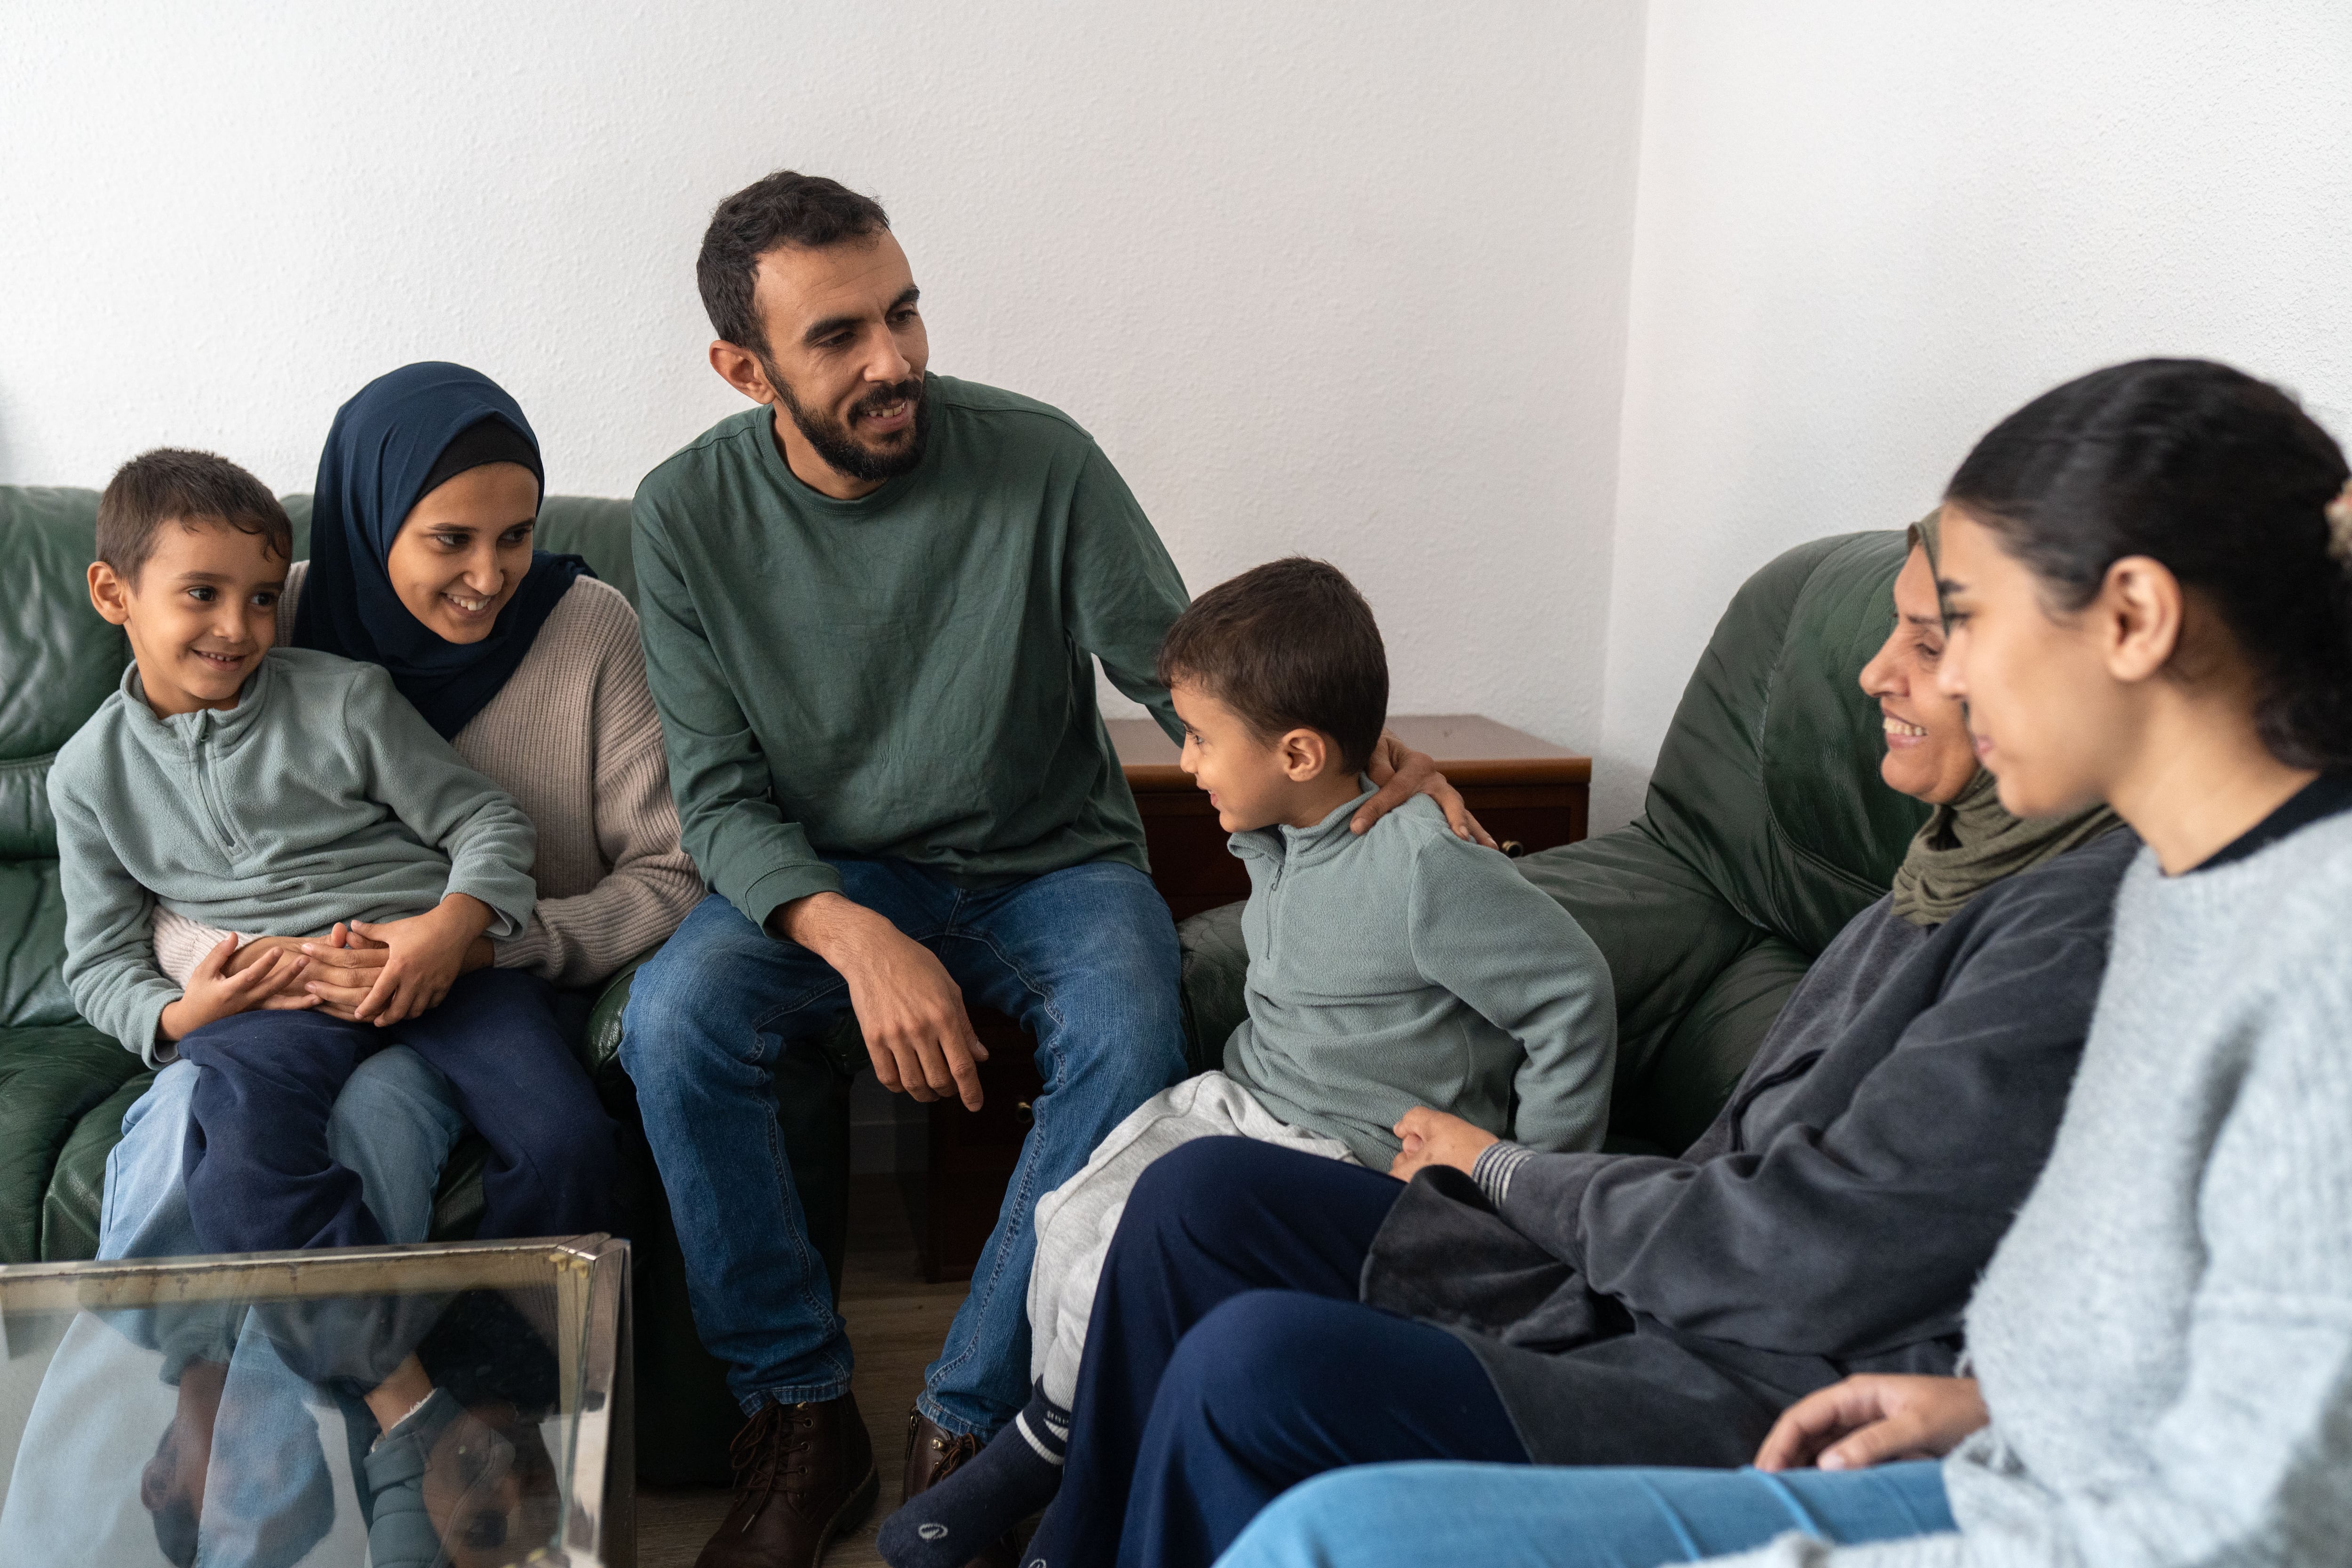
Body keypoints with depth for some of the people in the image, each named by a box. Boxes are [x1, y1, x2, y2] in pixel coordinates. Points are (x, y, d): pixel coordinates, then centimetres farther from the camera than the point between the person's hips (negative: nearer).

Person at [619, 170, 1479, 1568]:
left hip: (1052, 865, -1)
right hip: (826, 877, 1)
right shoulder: (690, 513, -8)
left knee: (1131, 1044, -32)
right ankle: (802, 1418, -9)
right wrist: (857, 939, -28)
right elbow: (719, 794, -9)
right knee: (674, 1021, -27)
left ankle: (966, 1427, -14)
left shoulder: (1039, 461, -13)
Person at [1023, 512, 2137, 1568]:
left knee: (1256, 1364, -25)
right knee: (1197, 1197, 4)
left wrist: (1503, 1169, -3)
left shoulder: (2086, 919, -19)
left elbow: (1798, 1260, -19)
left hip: (1776, 1421, -9)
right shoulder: (1976, 856, 10)